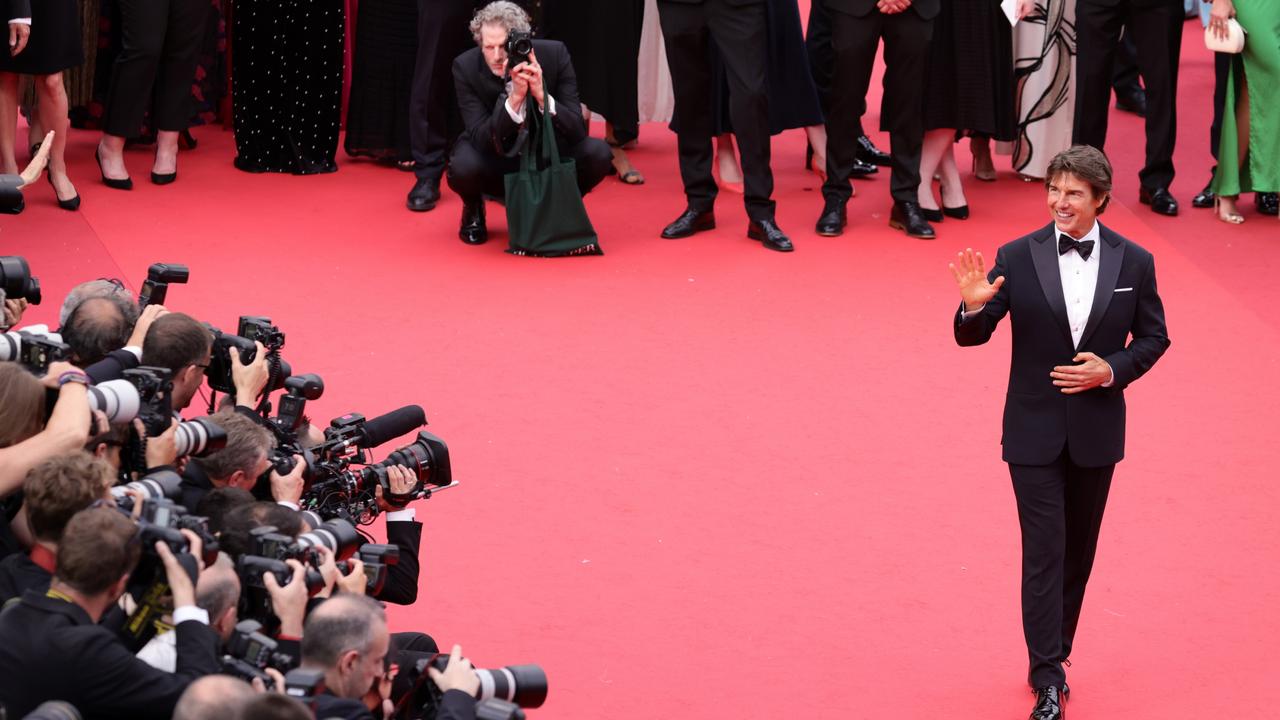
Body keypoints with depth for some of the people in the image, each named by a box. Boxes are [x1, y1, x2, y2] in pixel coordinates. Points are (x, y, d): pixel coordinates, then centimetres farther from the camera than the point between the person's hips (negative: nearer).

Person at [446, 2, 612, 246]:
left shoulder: (554, 55, -20)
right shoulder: (466, 67, -22)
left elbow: (577, 131, -22)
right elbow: (481, 141, -28)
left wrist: (542, 96, -39)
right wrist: (514, 99, -43)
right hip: (496, 165, -1)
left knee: (598, 153, -26)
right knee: (463, 166, -35)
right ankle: (473, 211, 5)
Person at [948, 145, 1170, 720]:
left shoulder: (1133, 262, -4)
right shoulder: (1018, 258, -8)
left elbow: (1153, 337, 6)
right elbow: (972, 336, -7)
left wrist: (1112, 370, -12)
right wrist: (974, 305, -30)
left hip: (1096, 430, 2)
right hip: (1035, 430, -2)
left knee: (1079, 548, 13)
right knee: (1043, 551, -5)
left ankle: (1055, 653, 29)